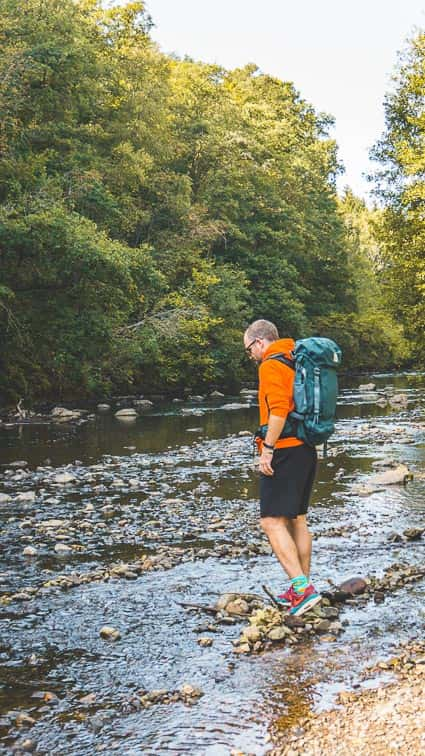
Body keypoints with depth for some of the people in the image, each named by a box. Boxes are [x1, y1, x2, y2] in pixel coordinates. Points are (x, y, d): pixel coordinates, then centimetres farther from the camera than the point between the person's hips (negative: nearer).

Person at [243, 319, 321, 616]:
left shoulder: (271, 365, -10)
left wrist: (267, 448, -21)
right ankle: (302, 589, 21)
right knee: (297, 519, 15)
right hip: (306, 450, 10)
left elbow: (278, 410, -23)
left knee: (273, 522, -10)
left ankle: (302, 588, -17)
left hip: (284, 453, -10)